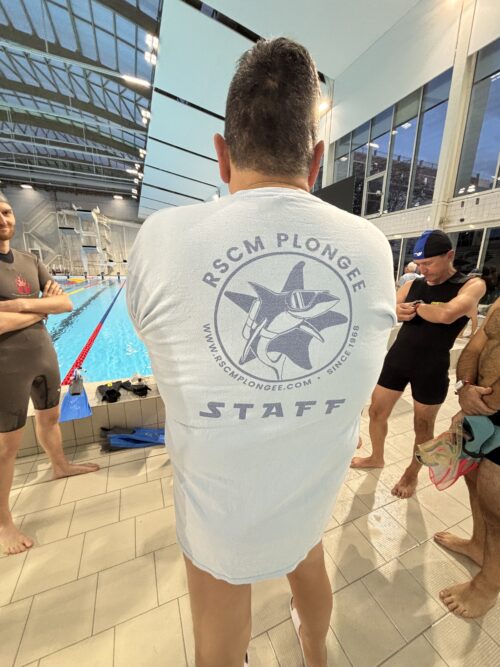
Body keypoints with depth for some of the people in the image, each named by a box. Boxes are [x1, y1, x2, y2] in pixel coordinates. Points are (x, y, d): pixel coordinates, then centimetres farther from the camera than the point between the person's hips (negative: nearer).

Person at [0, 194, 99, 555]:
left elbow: (67, 303, -2)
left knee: (50, 417, 23)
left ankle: (60, 466, 47)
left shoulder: (31, 261, 5)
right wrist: (41, 310, -12)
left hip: (45, 356, 6)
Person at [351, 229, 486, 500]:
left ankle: (412, 474, 38)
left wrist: (417, 306, -11)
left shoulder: (472, 285, -7)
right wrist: (397, 312, -17)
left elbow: (447, 314, -28)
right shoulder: (412, 284, 6)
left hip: (431, 368, -4)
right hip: (397, 359, 4)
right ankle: (376, 458, 37)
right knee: (376, 412, 11)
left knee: (423, 427, 13)